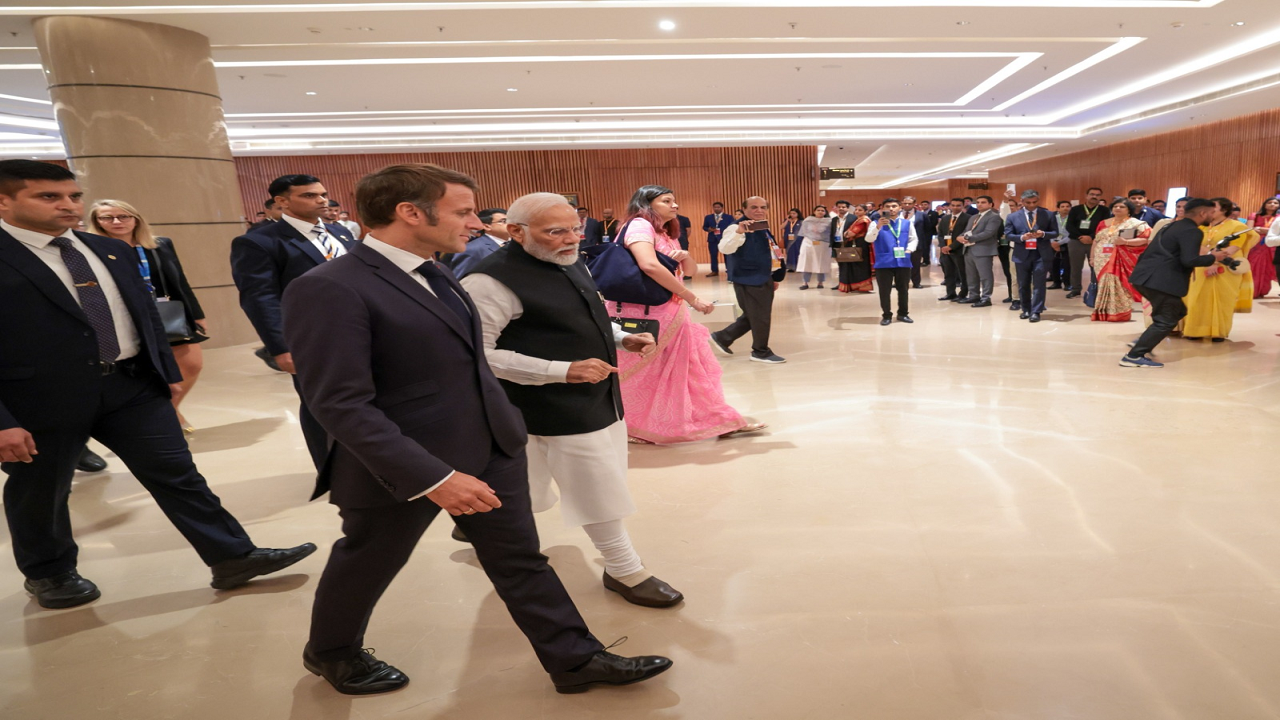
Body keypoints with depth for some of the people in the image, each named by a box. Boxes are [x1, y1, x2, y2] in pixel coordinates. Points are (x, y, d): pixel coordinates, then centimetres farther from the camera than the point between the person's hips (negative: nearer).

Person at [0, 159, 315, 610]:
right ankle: (49, 573, 41)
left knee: (178, 475, 4)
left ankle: (234, 557, 11)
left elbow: (145, 312, 17)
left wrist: (168, 369, 16)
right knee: (40, 494, 16)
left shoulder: (112, 251, 9)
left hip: (132, 385, 4)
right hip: (42, 400, -4)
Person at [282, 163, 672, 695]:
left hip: (492, 450, 7)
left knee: (521, 559, 13)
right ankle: (329, 652, 47)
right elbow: (341, 405, -25)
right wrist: (432, 477, -28)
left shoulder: (434, 275, 7)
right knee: (367, 566, 18)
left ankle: (575, 659, 27)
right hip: (405, 466, -6)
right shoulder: (329, 289, -21)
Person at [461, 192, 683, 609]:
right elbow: (479, 354, -24)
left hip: (601, 397, 10)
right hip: (560, 409, -10)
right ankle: (626, 571, 24)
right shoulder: (492, 281, -21)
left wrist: (622, 339, 3)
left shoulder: (570, 265, 8)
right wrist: (563, 370, -28)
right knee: (599, 491, 1)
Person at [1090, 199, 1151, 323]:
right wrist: (1092, 257, 13)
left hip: (1122, 261, -5)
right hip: (1103, 260, 5)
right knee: (1104, 285, 6)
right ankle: (1104, 312, 12)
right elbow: (1095, 241, 17)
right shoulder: (1103, 223, 14)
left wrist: (1126, 242, -21)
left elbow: (1147, 239, -11)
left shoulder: (1136, 224, -2)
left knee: (1120, 285, -7)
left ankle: (1120, 313, 0)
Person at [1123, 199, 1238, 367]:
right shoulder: (1192, 231, -11)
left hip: (1146, 277, 10)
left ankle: (1141, 344, 20)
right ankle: (1133, 356, -5)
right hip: (1160, 281, -10)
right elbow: (1189, 260, -21)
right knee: (1166, 320, -1)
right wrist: (1213, 257, -4)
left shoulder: (1173, 226, 20)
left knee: (1178, 311, 23)